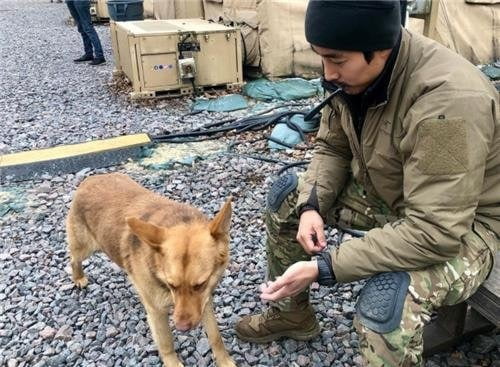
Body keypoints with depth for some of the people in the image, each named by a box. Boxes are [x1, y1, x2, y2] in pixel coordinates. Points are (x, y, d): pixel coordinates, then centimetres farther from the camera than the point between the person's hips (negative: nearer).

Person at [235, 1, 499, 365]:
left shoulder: (447, 102, -36)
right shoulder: (357, 71, -12)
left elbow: (434, 232, -36)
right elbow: (332, 146, 2)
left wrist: (324, 267, -34)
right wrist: (312, 205, -16)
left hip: (463, 225, -7)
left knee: (388, 303, -35)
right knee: (288, 194, 4)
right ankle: (291, 313, 21)